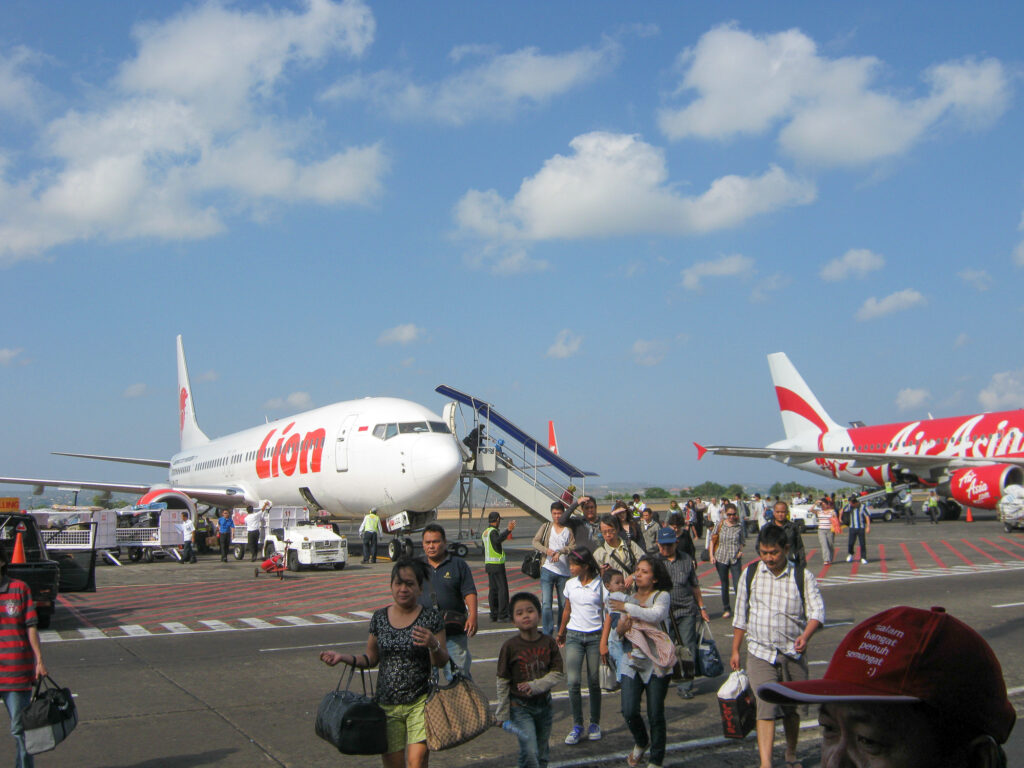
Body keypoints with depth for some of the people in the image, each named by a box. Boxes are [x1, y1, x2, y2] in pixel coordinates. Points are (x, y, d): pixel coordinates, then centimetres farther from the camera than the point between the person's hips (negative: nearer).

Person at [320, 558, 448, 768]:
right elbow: (371, 658, 14)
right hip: (386, 704, 3)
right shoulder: (379, 618, 5)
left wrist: (433, 645, -23)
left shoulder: (431, 618, -4)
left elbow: (442, 662, -3)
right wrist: (343, 657, -1)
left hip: (420, 702, -3)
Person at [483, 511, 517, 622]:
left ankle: (494, 615, 10)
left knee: (492, 589, 10)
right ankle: (502, 615, -7)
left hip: (488, 563, 9)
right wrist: (508, 530, -41)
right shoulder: (493, 531, -14)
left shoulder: (485, 532, 15)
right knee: (502, 589, -5)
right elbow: (498, 540, -36)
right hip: (497, 564, -9)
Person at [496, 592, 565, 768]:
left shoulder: (549, 643, -4)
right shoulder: (510, 646, -12)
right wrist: (503, 714, -3)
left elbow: (558, 674, -6)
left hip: (544, 705, 3)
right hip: (520, 707, -3)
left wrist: (535, 686, -21)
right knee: (529, 754, -14)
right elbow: (503, 683, -5)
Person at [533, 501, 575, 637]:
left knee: (564, 604, 9)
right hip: (547, 570, -1)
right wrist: (546, 550, -20)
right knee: (546, 604, -9)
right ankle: (547, 635, -6)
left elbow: (573, 546, -5)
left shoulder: (569, 529, 6)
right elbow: (535, 542, -2)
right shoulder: (546, 527, 8)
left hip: (564, 571, 1)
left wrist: (560, 552, -20)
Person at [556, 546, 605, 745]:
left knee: (594, 682, 4)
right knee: (573, 681, -9)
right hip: (574, 636, 2)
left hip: (595, 636, -2)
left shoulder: (600, 585, -5)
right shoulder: (570, 585, 6)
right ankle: (577, 726, -1)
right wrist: (560, 633, 25)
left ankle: (595, 724, 20)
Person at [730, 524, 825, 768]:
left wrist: (805, 636, -28)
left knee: (792, 708, 13)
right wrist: (735, 651, 11)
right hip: (760, 653, 0)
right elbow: (741, 615, 10)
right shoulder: (750, 574, 3)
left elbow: (816, 610, -9)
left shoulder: (802, 576, -3)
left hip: (793, 654, 0)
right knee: (766, 706, -13)